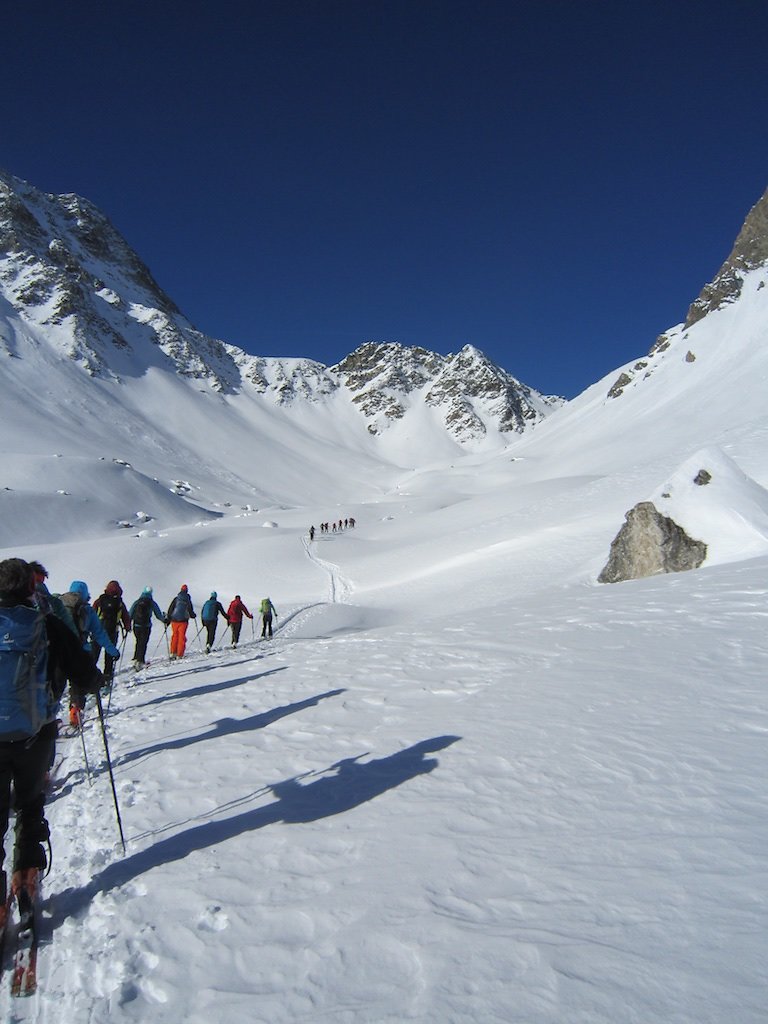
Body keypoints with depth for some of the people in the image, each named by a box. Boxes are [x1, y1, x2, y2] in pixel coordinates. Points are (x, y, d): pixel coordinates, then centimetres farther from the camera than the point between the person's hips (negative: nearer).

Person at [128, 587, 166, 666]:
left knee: (138, 642, 21)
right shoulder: (152, 603, 0)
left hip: (136, 625, 3)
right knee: (143, 643, 0)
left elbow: (130, 614, 5)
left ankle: (136, 658, 20)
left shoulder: (136, 602, 5)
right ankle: (140, 661, -7)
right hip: (146, 626, -3)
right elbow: (158, 614, 6)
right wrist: (164, 620, 22)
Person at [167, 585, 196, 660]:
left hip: (174, 620, 2)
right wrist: (193, 615, 24)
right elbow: (190, 611, 4)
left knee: (174, 636, 13)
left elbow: (170, 609, 1)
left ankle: (173, 653, 10)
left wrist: (168, 618, 7)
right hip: (183, 621, -1)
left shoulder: (176, 599, 2)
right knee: (181, 637, 3)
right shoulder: (188, 600, 0)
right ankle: (179, 655, 1)